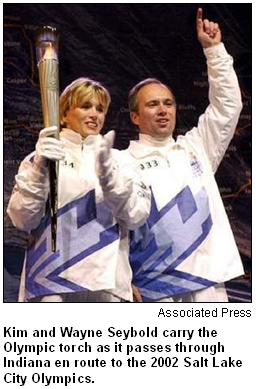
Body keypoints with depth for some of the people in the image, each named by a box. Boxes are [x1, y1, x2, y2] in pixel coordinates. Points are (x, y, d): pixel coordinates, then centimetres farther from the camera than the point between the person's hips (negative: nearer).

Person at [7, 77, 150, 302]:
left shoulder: (117, 161, 14)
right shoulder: (40, 159, 10)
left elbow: (137, 215, 0)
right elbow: (22, 218, -2)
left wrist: (107, 172, -15)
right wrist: (40, 169, -16)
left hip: (107, 282, 2)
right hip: (52, 282, -1)